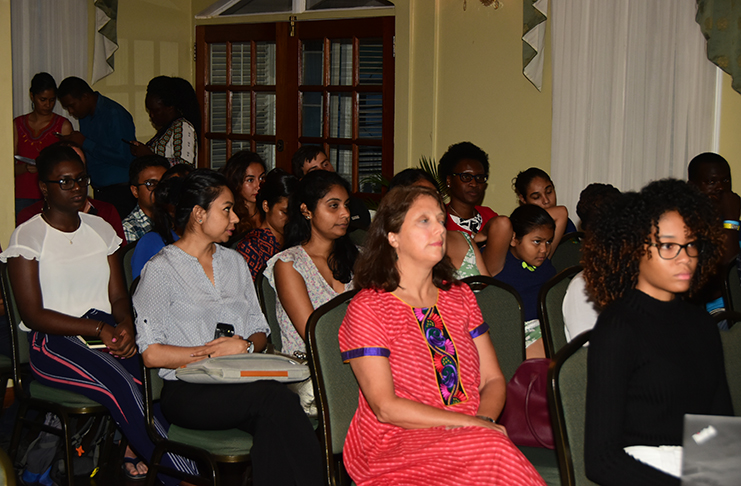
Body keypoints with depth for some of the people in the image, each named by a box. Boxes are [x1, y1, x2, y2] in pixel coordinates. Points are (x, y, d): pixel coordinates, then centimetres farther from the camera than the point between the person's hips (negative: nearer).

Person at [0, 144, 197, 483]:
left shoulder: (100, 229, 16)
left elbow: (119, 296, 12)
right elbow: (33, 315, -7)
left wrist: (125, 325, -12)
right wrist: (98, 329, -18)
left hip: (106, 332, 5)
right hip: (53, 343, -4)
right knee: (120, 384, -32)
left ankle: (135, 449, -16)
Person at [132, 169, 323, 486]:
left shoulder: (235, 262, 21)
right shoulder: (161, 269, 2)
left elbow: (260, 330, 20)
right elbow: (152, 354, -6)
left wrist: (246, 345, -4)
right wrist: (214, 353, -12)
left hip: (241, 383, 5)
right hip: (188, 391, -5)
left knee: (273, 422, -32)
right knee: (276, 398, -33)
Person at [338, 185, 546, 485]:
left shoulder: (460, 297, 16)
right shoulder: (367, 308, -3)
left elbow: (493, 379, 13)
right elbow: (385, 407, -11)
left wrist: (485, 419, -10)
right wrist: (473, 423, -17)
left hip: (468, 438, 5)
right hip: (396, 445, -5)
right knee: (495, 449, -32)